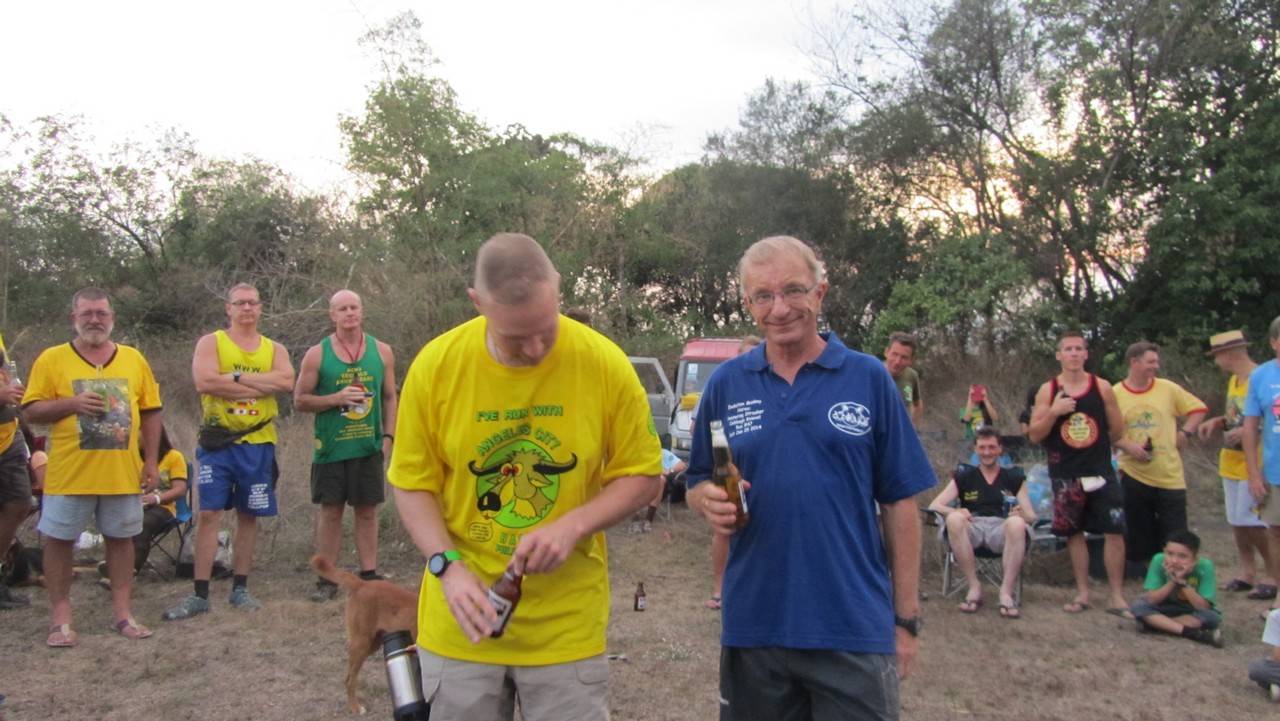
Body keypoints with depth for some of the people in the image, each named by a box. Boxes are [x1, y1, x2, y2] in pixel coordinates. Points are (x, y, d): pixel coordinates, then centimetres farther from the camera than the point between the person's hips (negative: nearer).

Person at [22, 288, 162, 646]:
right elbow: (31, 411, -2)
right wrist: (71, 403, -20)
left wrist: (151, 461, 2)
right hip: (69, 474, -2)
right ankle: (61, 619, 17)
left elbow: (151, 412, 8)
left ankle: (123, 613, 19)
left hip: (122, 473, 2)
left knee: (121, 539, 9)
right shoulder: (51, 359, 0)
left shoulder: (133, 359, 6)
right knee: (59, 541, 5)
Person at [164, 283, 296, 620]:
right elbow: (204, 381, -15)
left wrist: (236, 377, -14)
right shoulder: (211, 342, 4)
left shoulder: (274, 349, 10)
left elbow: (286, 381, -10)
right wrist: (261, 385, -12)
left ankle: (240, 588, 18)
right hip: (218, 442, -2)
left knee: (248, 515, 8)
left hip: (258, 444, 2)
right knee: (208, 514, -3)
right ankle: (200, 594, 3)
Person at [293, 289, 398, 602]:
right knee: (330, 511, 4)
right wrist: (336, 398, -14)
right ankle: (327, 580, 13)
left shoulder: (382, 351, 6)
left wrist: (388, 436, 2)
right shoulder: (317, 354, -1)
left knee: (367, 511, 7)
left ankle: (369, 575, 15)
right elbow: (300, 400, 0)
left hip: (369, 447, 2)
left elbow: (389, 397, 11)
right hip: (331, 447, -1)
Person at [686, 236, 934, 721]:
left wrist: (907, 619, 0)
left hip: (855, 630, -1)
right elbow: (697, 486, 9)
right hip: (753, 626, 2)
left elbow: (900, 503, 1)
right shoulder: (725, 383, 3)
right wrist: (710, 500, -14)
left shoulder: (869, 378, -1)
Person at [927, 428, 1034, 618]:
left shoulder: (1014, 478, 19)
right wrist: (956, 511, -16)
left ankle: (1007, 592, -29)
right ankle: (974, 587, -24)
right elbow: (934, 506, 6)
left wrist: (1022, 514, -16)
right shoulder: (964, 476, 17)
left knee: (1017, 523, -35)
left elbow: (1031, 515, 10)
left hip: (1002, 529, 0)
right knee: (954, 519, -34)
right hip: (972, 528, 0)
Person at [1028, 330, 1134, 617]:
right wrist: (1053, 412, -16)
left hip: (1100, 472, 0)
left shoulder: (1102, 387, 1)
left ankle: (1117, 597, 8)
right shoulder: (1048, 391, 0)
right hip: (1065, 476, 0)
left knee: (1114, 532, -2)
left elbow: (1117, 431, 11)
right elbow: (1034, 435, -4)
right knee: (1074, 534, 7)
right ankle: (1082, 594, 19)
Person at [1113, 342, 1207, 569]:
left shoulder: (1168, 388, 1)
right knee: (1139, 539, 9)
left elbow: (1199, 409, 10)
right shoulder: (1115, 394, -2)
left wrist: (1184, 434, -2)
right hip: (1133, 476, 0)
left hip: (1170, 475, 0)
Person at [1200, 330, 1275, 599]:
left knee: (1252, 521, -7)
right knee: (1236, 520, 12)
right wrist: (1217, 422, 4)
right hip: (1231, 462, 9)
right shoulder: (1233, 380, 12)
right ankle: (1247, 572, 21)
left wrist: (1247, 430, -26)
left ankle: (1272, 574, 8)